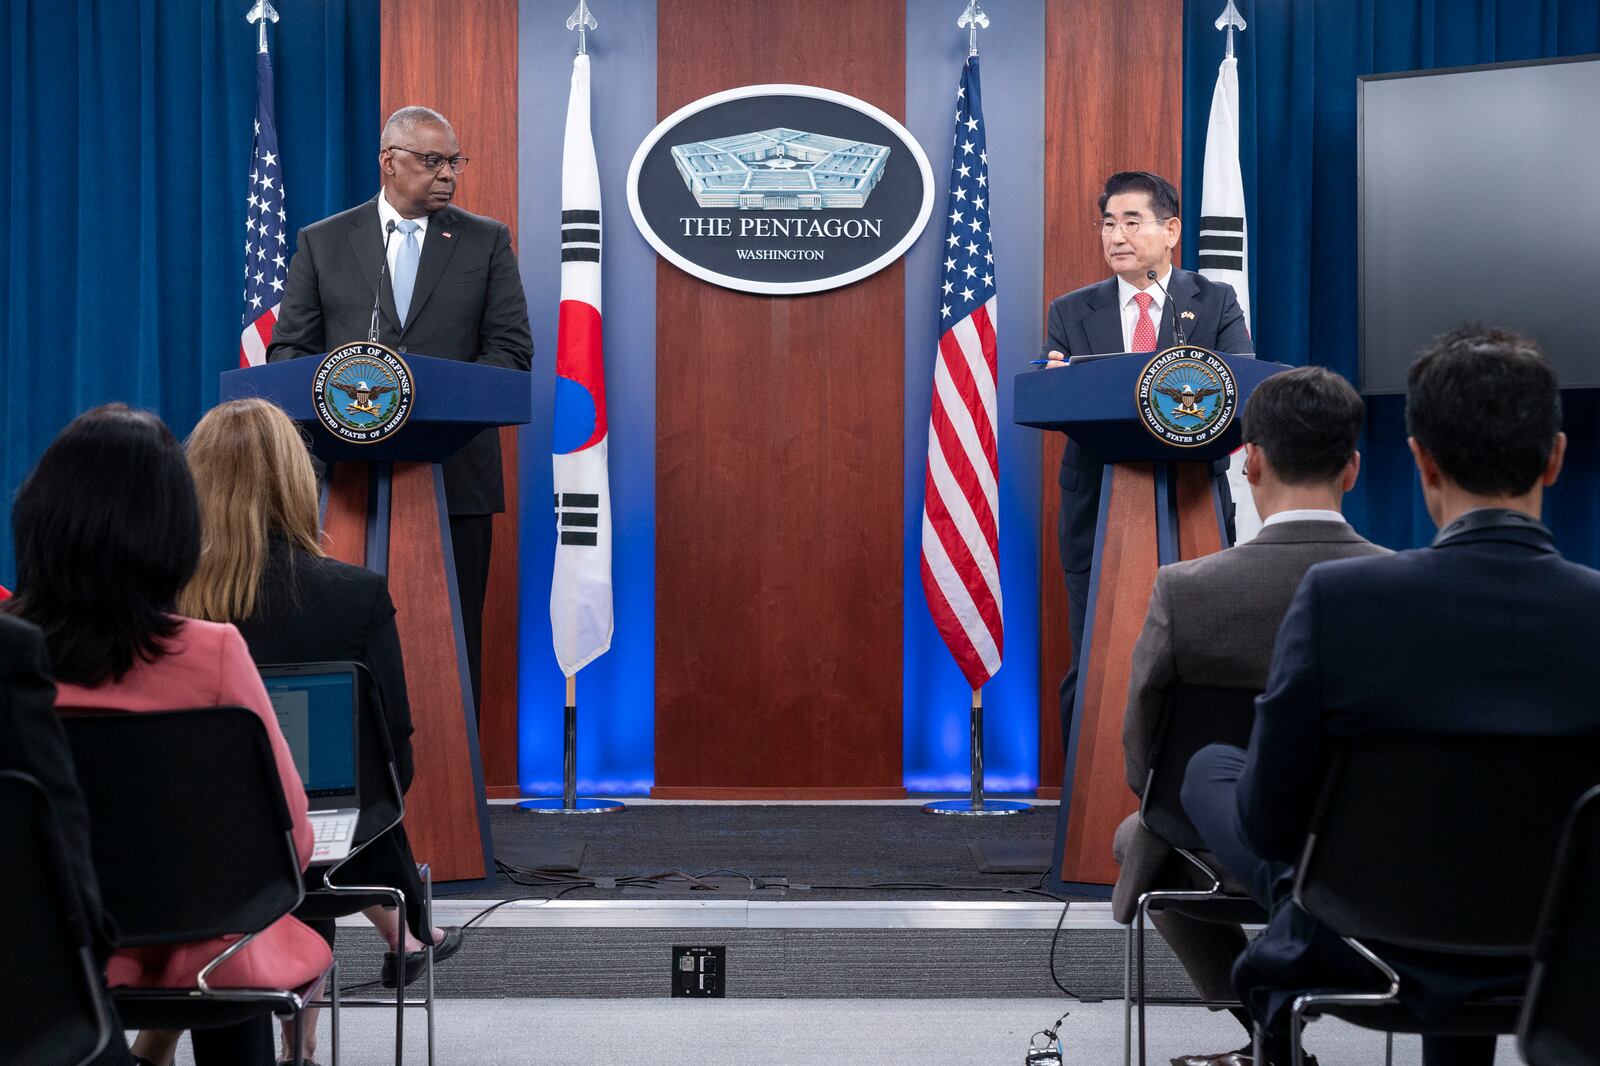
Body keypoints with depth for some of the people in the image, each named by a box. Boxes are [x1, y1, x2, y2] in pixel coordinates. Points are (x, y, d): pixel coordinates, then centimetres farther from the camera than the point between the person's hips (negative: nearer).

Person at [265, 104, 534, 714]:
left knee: (453, 638, 1)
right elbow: (288, 349, 8)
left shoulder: (486, 241, 9)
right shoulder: (322, 243, 10)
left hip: (454, 474, 0)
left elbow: (512, 349, 3)